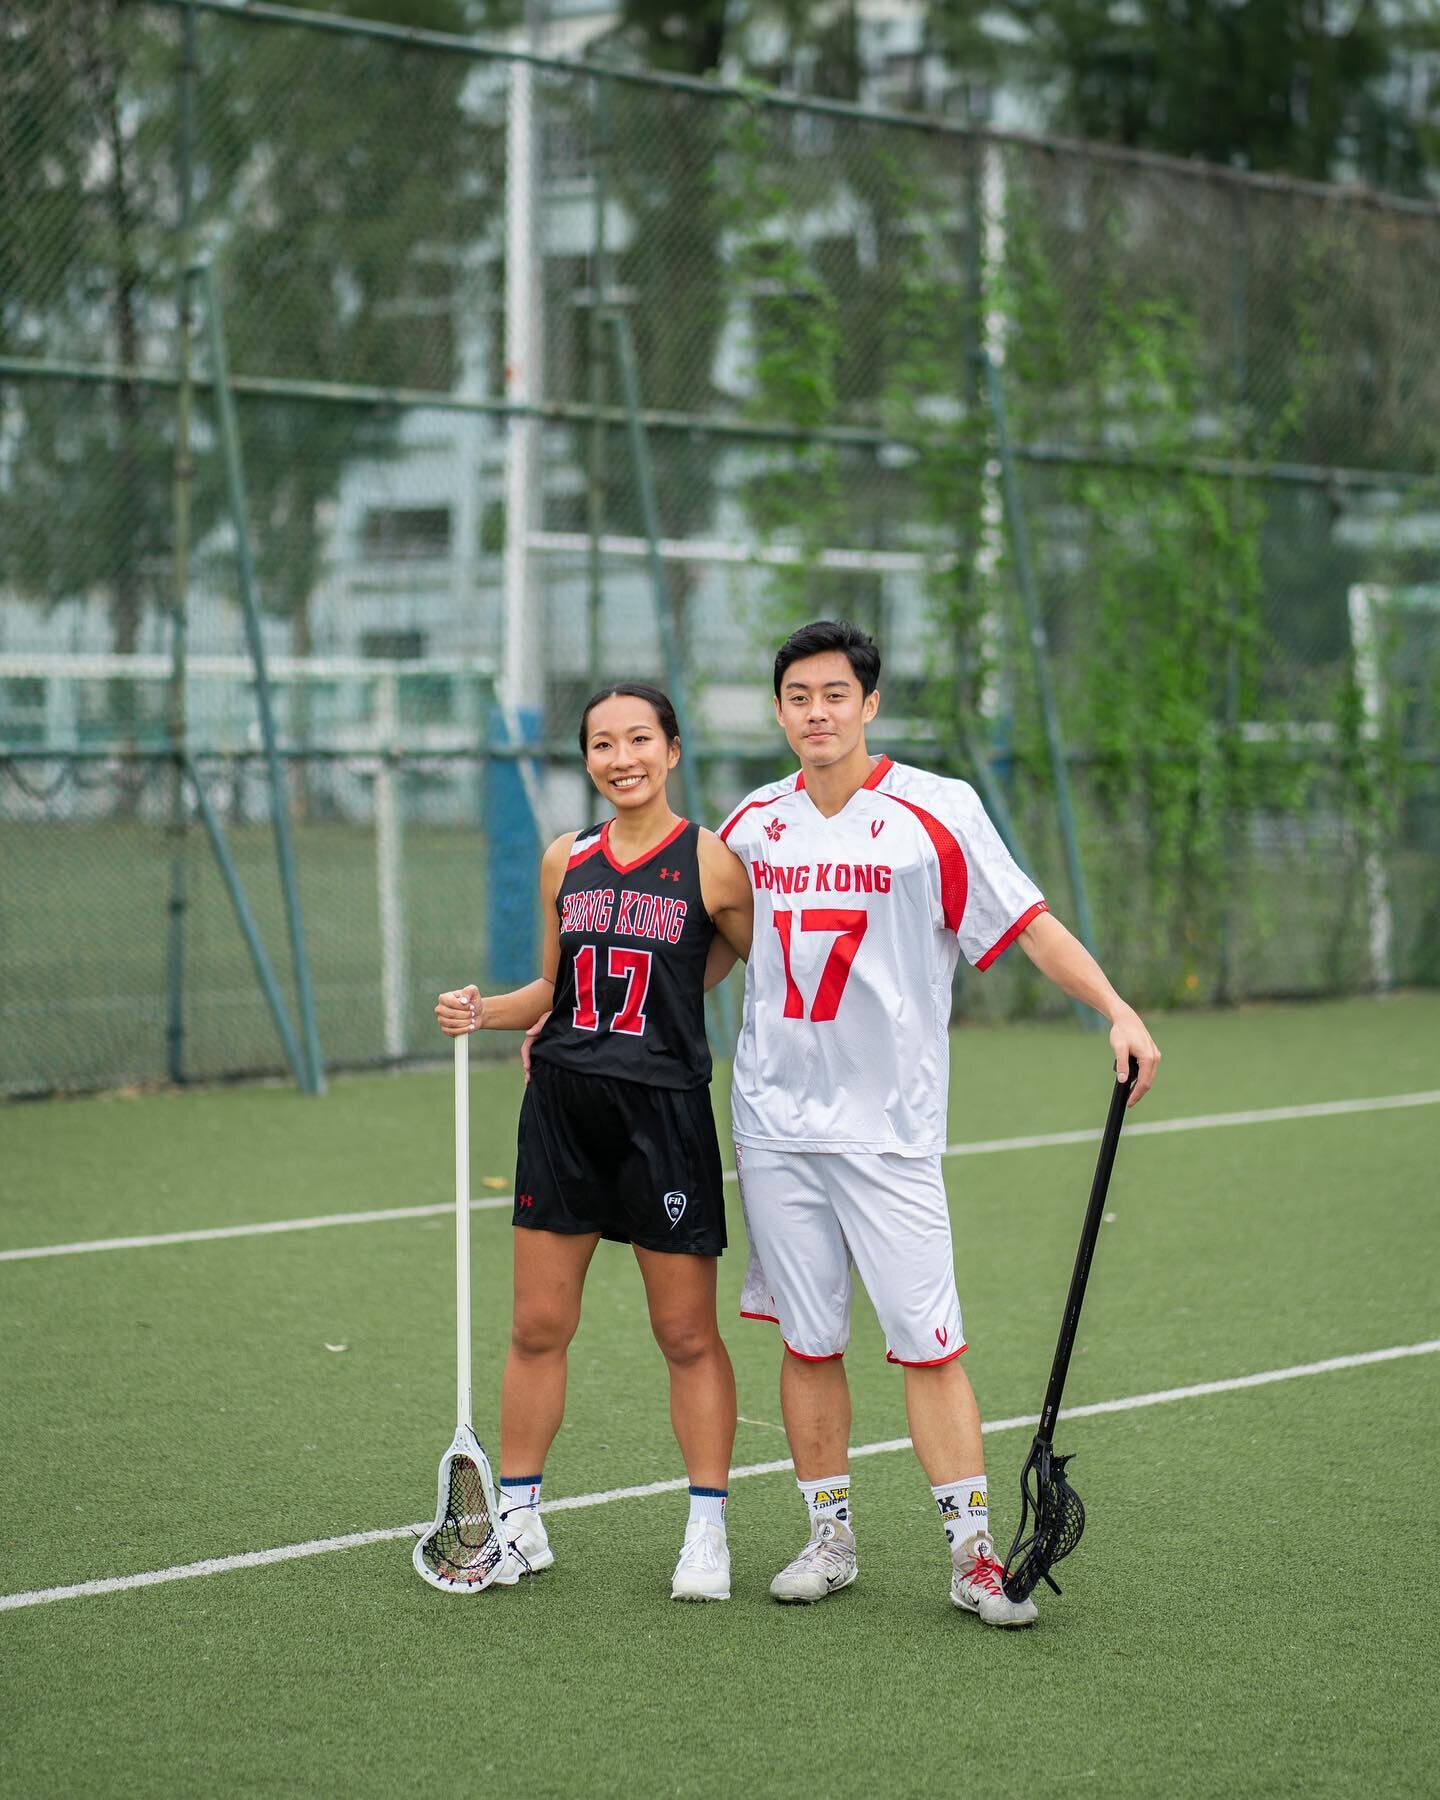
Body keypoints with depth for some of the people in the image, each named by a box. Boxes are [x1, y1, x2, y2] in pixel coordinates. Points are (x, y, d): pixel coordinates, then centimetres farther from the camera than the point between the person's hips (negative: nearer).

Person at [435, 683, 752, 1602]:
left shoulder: (710, 862, -5)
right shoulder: (565, 862, 8)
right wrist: (483, 1010, 1)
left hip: (665, 1113, -4)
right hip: (563, 1109, 4)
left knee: (688, 1336, 3)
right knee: (538, 1326, 6)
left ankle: (707, 1532, 14)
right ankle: (519, 1522, 17)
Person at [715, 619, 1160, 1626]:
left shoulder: (937, 813, -5)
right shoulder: (753, 824, 8)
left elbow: (1030, 923, -5)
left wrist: (1118, 1011, -17)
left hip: (888, 1127, -4)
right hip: (774, 1119, 4)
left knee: (927, 1343, -7)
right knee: (808, 1342, 7)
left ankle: (974, 1554, -2)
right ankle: (831, 1538, 18)